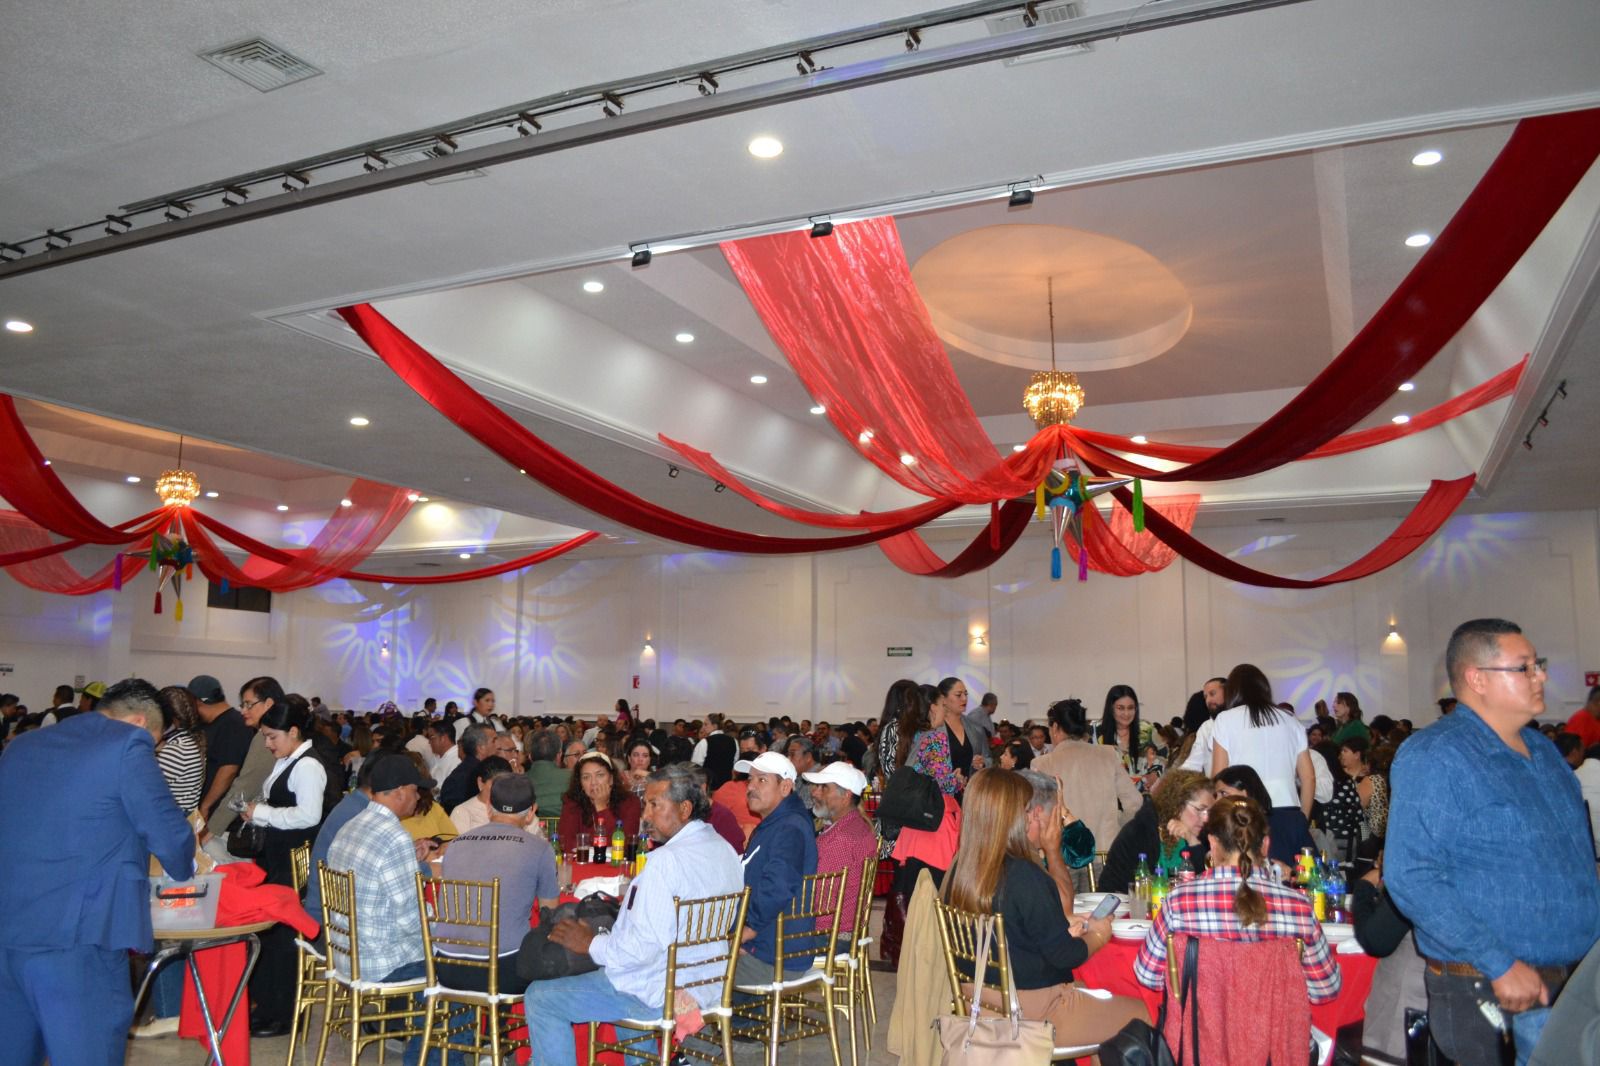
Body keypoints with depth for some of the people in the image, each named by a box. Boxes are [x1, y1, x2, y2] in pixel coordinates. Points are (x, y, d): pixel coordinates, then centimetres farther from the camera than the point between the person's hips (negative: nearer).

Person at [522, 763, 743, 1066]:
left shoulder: (666, 860, -23)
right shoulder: (726, 851, 4)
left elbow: (642, 948, -25)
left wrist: (591, 943, -9)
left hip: (660, 995, -9)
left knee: (539, 998, 0)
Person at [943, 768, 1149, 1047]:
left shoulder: (961, 869, -2)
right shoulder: (1024, 876, -25)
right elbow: (1063, 954, -17)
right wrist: (1098, 935, 2)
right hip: (1032, 1012, -8)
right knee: (1142, 1013, 8)